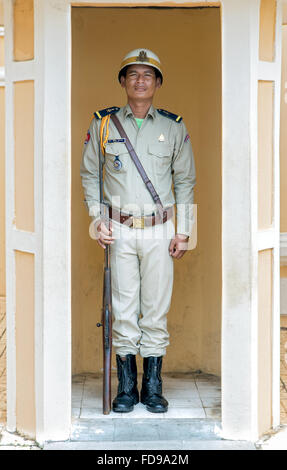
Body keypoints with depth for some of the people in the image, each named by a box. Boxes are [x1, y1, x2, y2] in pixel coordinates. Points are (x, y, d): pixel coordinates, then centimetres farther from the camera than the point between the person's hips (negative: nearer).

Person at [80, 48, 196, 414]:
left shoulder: (174, 127, 6)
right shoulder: (103, 123, 5)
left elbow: (185, 181, 10)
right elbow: (89, 174, 10)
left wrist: (182, 231, 3)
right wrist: (97, 219, -1)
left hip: (160, 230, 0)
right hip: (119, 230, 0)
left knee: (156, 308, 3)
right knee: (123, 308, 1)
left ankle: (153, 387, 14)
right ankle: (126, 386, 13)